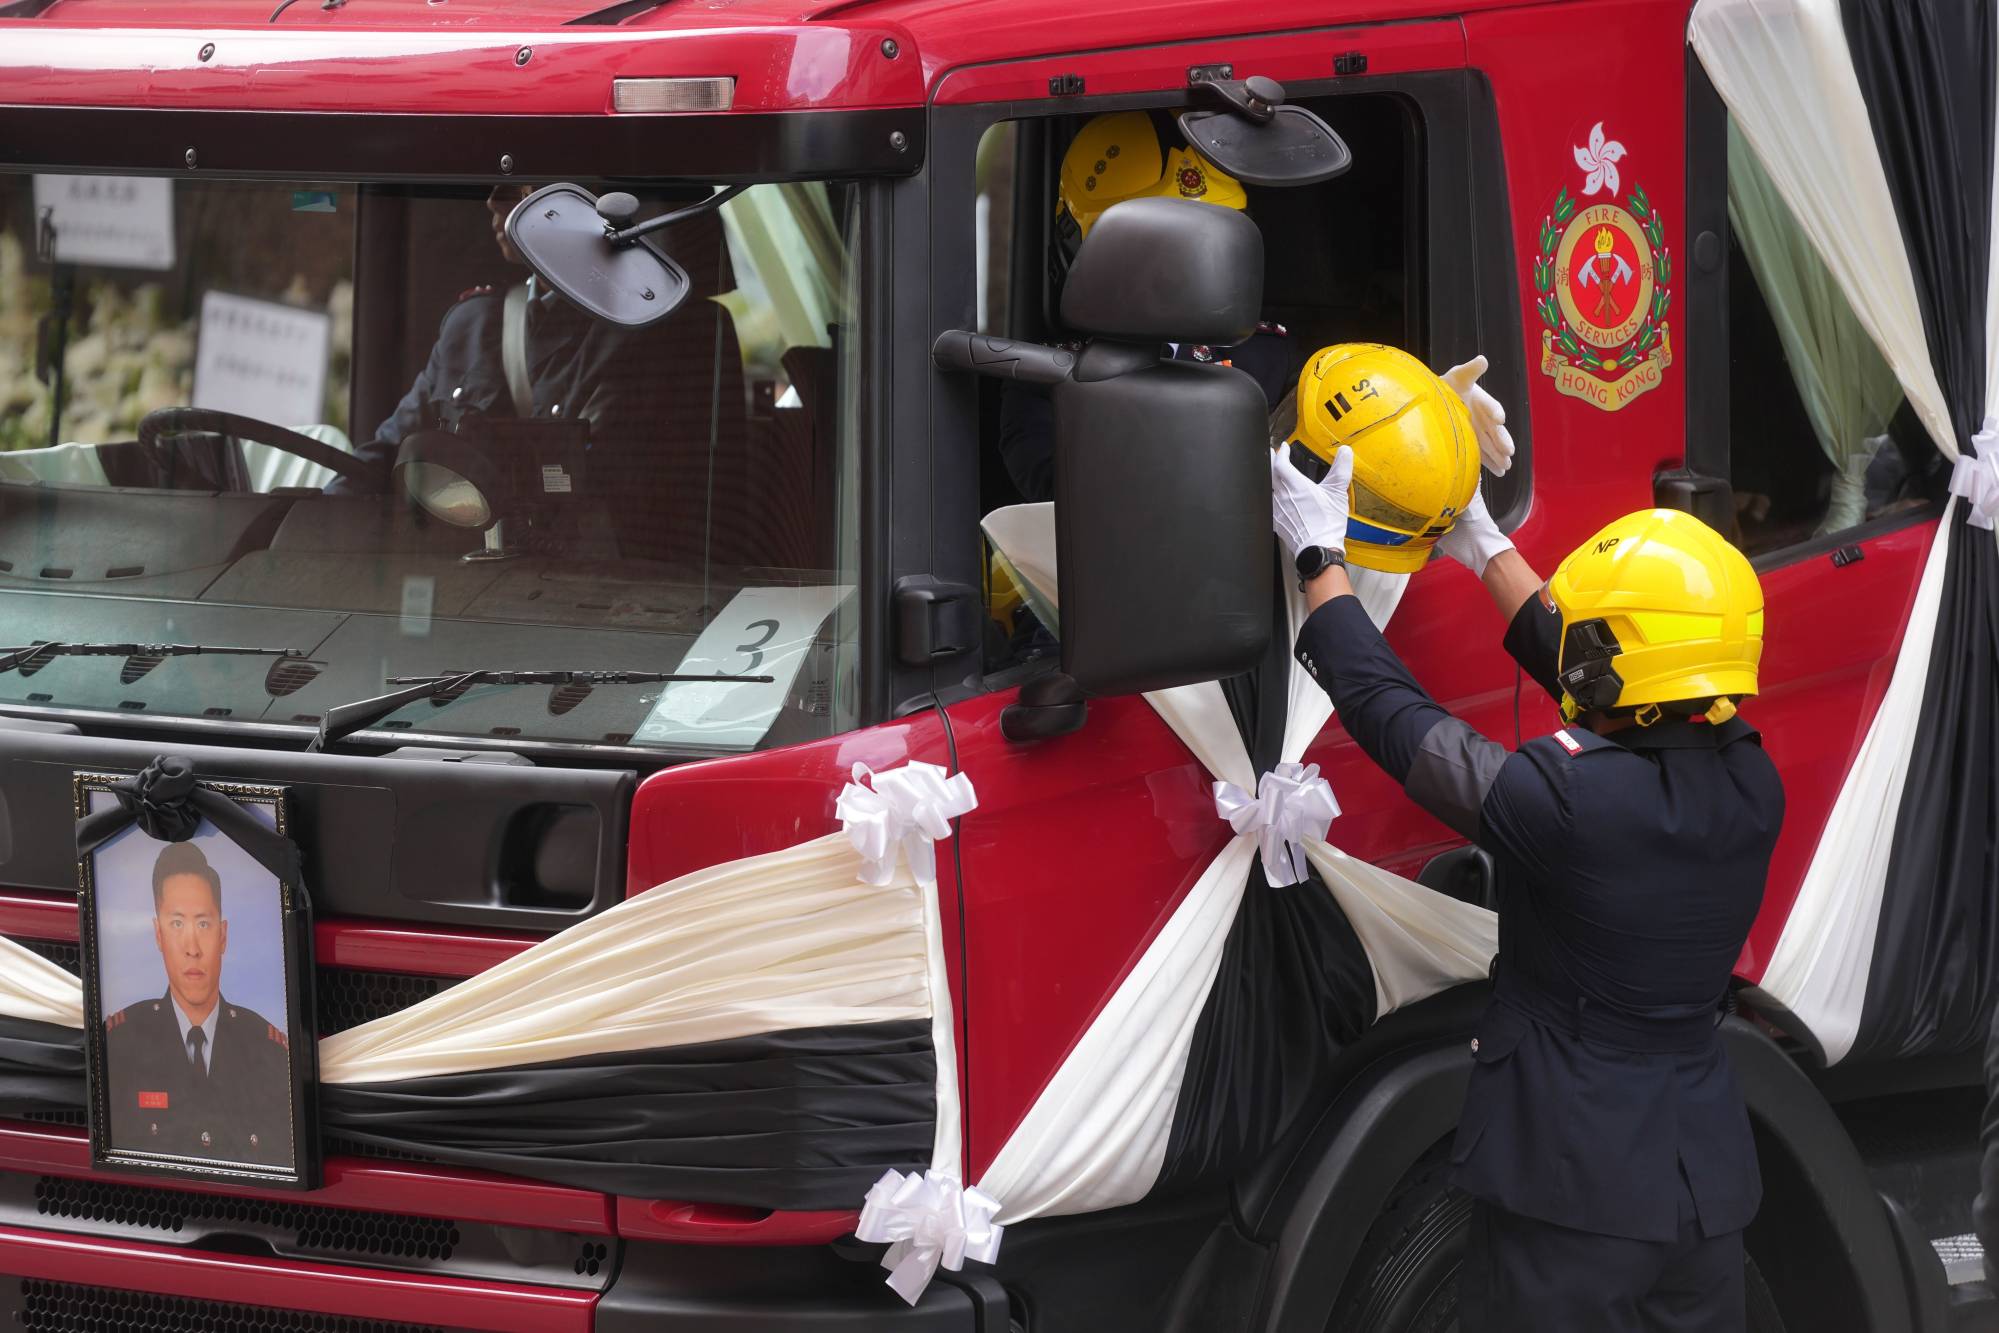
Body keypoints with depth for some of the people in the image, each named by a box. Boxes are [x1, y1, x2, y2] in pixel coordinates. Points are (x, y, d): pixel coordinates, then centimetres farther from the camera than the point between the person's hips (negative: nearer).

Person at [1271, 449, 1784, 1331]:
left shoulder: (1566, 801, -23)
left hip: (1578, 1184, -6)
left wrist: (1320, 558, 2)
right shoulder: (1750, 791, -3)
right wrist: (1485, 549, 23)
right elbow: (1594, 681, 13)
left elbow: (1389, 712, -12)